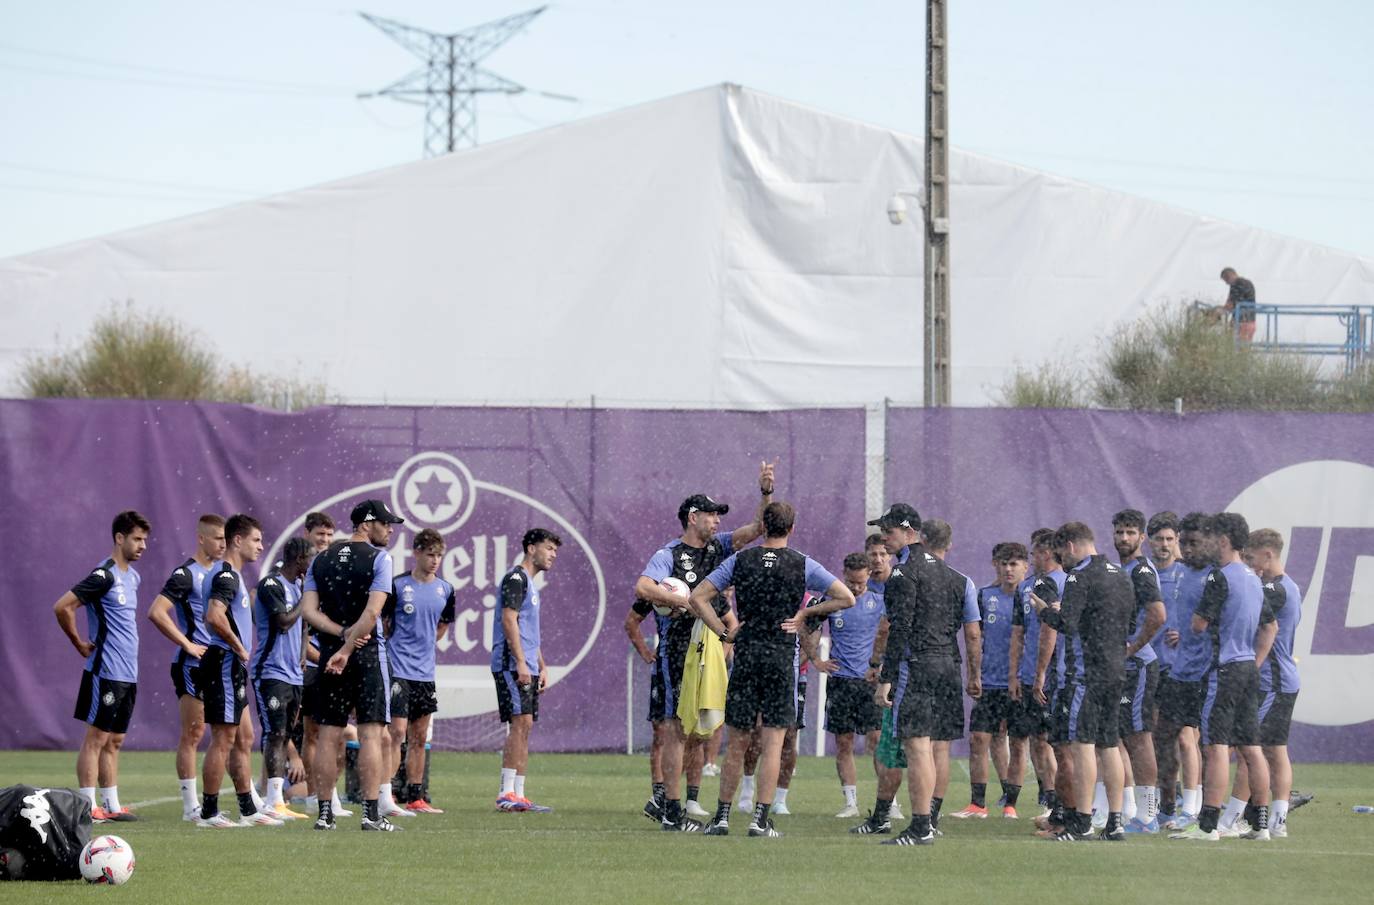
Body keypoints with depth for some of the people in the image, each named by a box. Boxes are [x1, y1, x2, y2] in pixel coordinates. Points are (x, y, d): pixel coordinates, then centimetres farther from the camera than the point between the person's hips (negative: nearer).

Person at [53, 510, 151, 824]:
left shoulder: (132, 576, 14)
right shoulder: (104, 575, -13)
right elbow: (62, 607, -16)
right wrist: (80, 644, -7)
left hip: (127, 674, 8)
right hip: (105, 672, -8)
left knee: (114, 741, 11)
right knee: (96, 738, -6)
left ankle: (112, 805, 14)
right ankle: (88, 806, -4)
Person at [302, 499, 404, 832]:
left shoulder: (321, 560, 10)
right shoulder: (379, 558, -6)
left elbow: (308, 610, 1)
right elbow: (372, 612, -16)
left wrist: (342, 634, -7)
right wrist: (347, 649, -13)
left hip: (329, 654, 5)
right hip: (368, 654, -5)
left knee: (329, 735, 6)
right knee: (371, 733, -4)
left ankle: (325, 813, 6)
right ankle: (371, 814, -9)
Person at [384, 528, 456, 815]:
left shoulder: (445, 590, 9)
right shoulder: (398, 586, -9)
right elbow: (381, 625, -2)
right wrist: (392, 652, 3)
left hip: (425, 673, 6)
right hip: (398, 670, -6)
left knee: (419, 738, 10)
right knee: (396, 732, -14)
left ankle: (415, 799, 16)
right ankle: (385, 798, -17)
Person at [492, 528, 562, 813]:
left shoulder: (530, 583, 22)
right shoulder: (516, 578, -8)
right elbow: (509, 621, -16)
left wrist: (542, 666, 23)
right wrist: (520, 663, -20)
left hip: (527, 668, 10)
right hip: (512, 665, -10)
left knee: (525, 727, 6)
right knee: (520, 723, -15)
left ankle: (518, 794, 6)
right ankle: (507, 794, -18)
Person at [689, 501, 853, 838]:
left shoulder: (740, 560, 3)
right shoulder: (802, 565, -1)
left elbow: (697, 598, 1)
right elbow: (846, 598, -2)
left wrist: (724, 632, 2)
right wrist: (805, 613, 4)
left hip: (745, 655, 2)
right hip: (782, 658, -2)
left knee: (737, 741, 9)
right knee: (773, 742, 0)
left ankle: (722, 816, 9)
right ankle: (760, 819, -5)